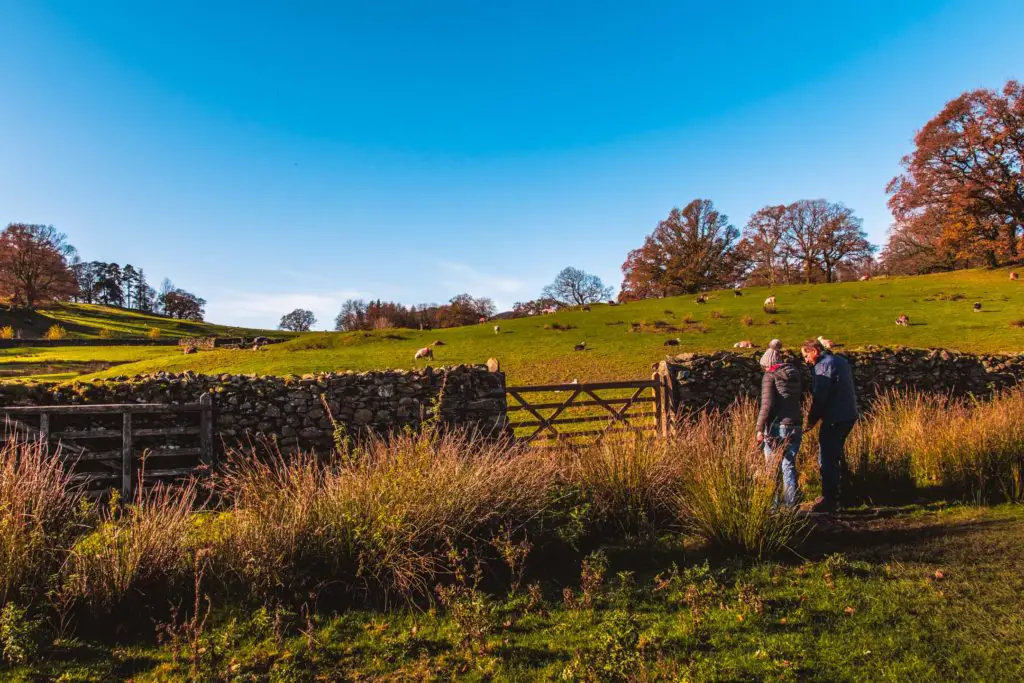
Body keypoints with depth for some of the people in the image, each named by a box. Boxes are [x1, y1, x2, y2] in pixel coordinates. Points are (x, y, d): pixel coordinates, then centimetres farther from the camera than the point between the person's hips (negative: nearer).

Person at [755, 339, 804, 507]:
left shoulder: (770, 376, -9)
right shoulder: (795, 375, 9)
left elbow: (767, 404, -15)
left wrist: (760, 428, -11)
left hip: (777, 427, -5)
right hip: (795, 427, 6)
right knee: (789, 465, 15)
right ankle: (792, 503, 16)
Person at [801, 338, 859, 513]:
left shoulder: (823, 365, -14)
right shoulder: (840, 360, 15)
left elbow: (819, 398, -19)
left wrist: (810, 422, -10)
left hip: (834, 419, -10)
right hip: (849, 416, 10)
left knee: (827, 460, -3)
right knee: (835, 456, 19)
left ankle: (830, 500, 1)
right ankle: (833, 495, 27)